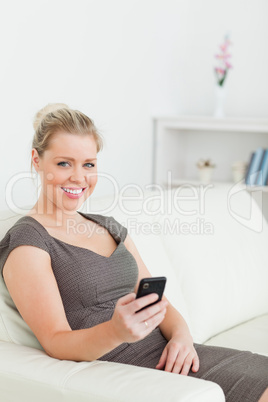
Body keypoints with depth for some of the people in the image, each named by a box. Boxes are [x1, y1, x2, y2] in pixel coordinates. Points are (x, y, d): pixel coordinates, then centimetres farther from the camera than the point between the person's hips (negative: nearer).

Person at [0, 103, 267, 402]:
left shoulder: (109, 227, 20)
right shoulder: (25, 243, -4)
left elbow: (156, 302, 15)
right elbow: (55, 343, -12)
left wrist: (180, 333, -7)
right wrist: (116, 331, -31)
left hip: (169, 356, 8)